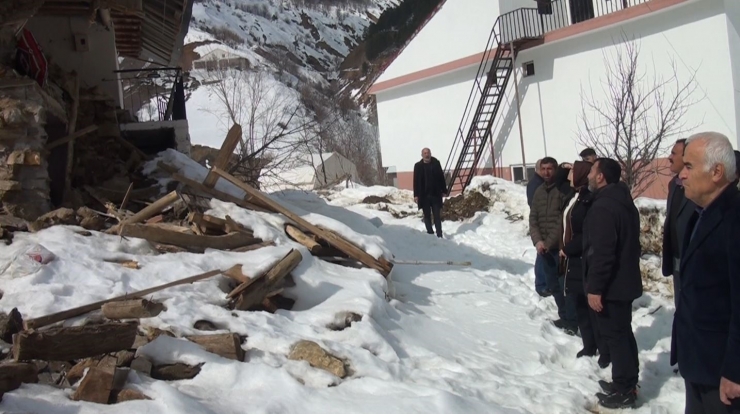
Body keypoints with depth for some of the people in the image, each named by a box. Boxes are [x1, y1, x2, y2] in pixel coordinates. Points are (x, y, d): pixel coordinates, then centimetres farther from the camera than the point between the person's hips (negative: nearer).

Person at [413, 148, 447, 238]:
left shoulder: (436, 163, 3)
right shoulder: (418, 166, 2)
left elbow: (441, 178, 4)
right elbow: (416, 181, 0)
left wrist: (444, 191, 0)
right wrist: (416, 195, -6)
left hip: (436, 194, 0)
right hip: (424, 195, 0)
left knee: (437, 215, 3)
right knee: (427, 216, 7)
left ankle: (439, 235, 6)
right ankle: (430, 234, 14)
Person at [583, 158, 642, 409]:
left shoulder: (603, 207, -22)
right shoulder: (624, 202, 11)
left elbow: (601, 252, -27)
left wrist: (595, 288, -22)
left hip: (610, 285, -10)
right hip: (625, 281, 10)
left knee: (614, 335, -2)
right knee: (623, 333, 18)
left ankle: (623, 391, 7)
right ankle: (627, 384, 28)